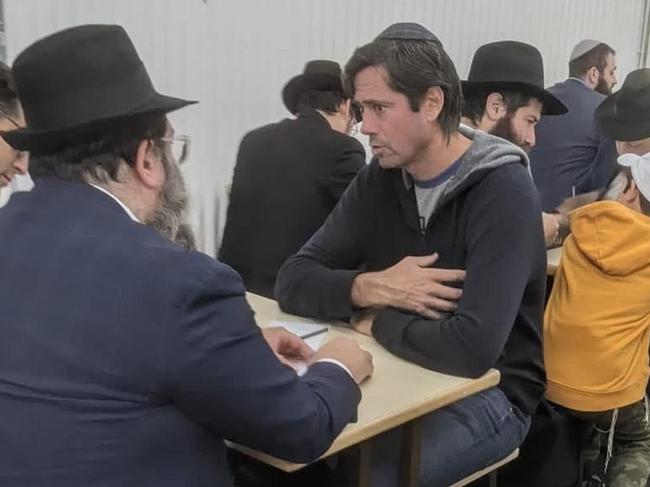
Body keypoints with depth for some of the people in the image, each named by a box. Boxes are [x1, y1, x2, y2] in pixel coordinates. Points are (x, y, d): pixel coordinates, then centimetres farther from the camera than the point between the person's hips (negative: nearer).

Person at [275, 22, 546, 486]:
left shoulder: (503, 193, -20)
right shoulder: (379, 179, 0)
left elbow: (473, 347, -31)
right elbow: (293, 281, -3)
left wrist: (379, 322, -15)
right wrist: (369, 288, -21)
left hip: (487, 392, -5)